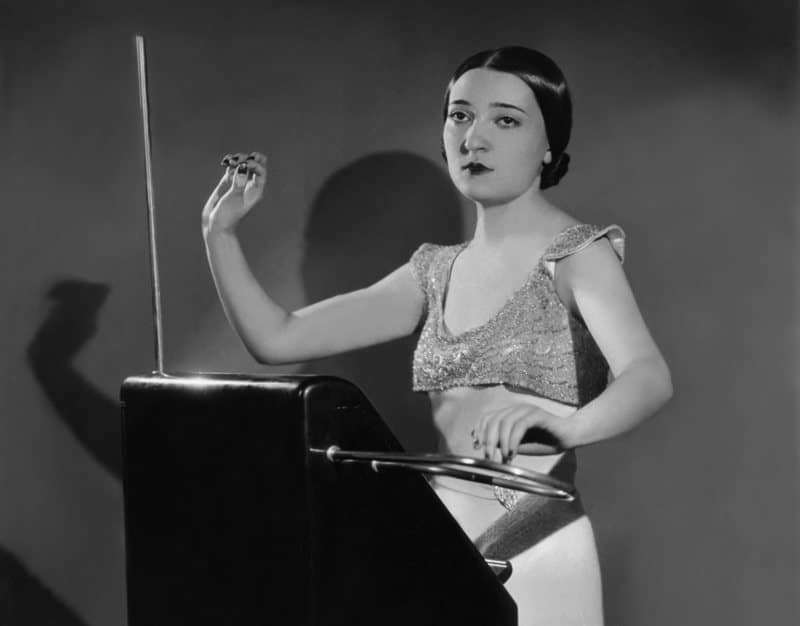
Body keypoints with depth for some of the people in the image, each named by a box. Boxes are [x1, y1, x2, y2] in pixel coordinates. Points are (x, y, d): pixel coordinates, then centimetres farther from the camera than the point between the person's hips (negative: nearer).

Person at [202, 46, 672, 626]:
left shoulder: (578, 254, -7)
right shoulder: (436, 271, 10)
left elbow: (650, 377, -28)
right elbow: (278, 338, 8)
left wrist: (569, 426, -47)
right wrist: (221, 232, 0)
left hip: (533, 547, -5)